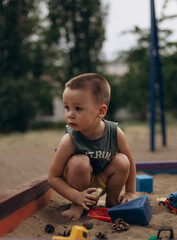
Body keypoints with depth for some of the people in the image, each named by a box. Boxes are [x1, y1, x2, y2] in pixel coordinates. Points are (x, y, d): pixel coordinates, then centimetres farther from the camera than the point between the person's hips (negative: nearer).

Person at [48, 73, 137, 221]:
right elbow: (53, 177, -21)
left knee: (122, 161, -22)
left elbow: (130, 162, -5)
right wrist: (76, 196, -33)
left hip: (102, 179, 3)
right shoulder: (69, 141, -29)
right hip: (77, 180, -3)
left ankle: (112, 200, 3)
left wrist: (130, 192, -1)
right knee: (80, 162, -33)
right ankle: (78, 205, -9)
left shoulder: (115, 134, -23)